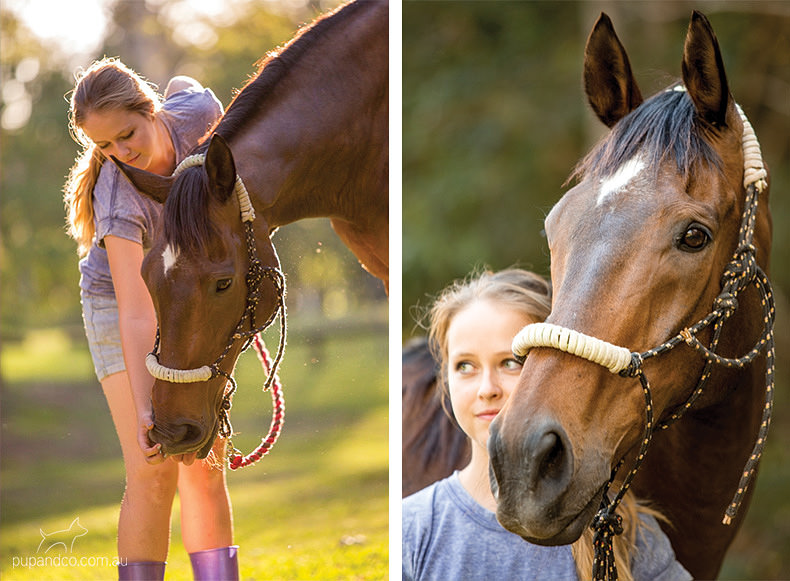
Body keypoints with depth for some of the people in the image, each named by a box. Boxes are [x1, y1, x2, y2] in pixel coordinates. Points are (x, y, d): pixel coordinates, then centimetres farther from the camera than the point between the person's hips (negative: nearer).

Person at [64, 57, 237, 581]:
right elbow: (136, 314, -41)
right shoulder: (119, 200, -36)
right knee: (153, 471, -15)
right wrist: (144, 410, -50)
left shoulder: (196, 113, -24)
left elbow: (182, 86, 3)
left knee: (205, 468, 0)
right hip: (119, 302, -4)